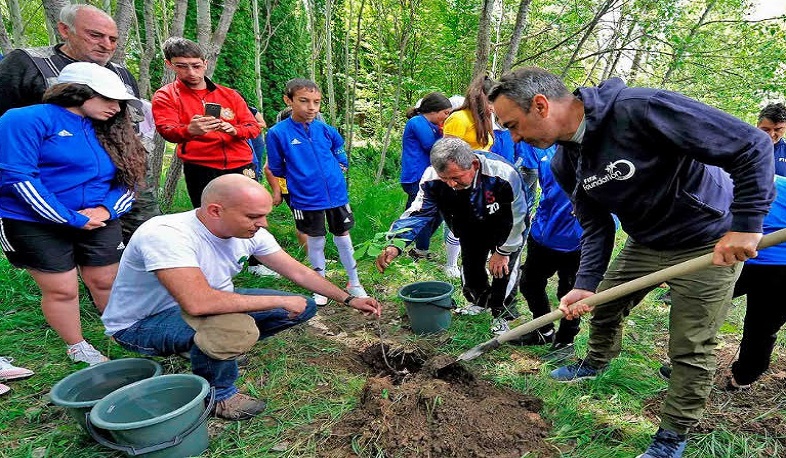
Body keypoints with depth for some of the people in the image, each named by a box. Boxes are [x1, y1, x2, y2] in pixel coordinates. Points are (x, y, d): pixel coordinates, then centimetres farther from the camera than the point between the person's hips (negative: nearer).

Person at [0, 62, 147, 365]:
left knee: (107, 282, 9)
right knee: (61, 289, 2)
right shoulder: (26, 120, -10)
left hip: (99, 223, 5)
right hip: (36, 223, -4)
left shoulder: (109, 130, 7)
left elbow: (129, 177, 8)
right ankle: (78, 350, 22)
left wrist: (107, 209, -11)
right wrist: (71, 219, -19)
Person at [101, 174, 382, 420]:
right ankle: (218, 395, -7)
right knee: (236, 328, -39)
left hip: (208, 307, 7)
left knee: (303, 307, -2)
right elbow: (198, 302, -44)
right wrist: (280, 301, -35)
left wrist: (348, 299, -5)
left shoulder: (250, 233, -12)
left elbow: (299, 272, -3)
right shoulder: (165, 235, -33)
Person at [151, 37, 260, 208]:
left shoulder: (229, 94, 13)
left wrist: (234, 130, -15)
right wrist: (189, 131, -33)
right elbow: (167, 131, -10)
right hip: (200, 170, -2)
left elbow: (254, 127, 8)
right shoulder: (165, 96, 6)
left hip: (241, 167, 2)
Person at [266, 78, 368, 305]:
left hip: (337, 194, 3)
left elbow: (339, 151, 18)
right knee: (315, 241, 12)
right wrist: (300, 177, 4)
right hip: (306, 199, -2)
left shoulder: (326, 130, -3)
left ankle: (354, 282, 30)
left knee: (343, 237, 13)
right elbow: (276, 168, -1)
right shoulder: (278, 133, -11)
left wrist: (339, 168, 7)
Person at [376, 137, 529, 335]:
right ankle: (481, 302, 42)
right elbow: (418, 213, -28)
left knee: (504, 267, -8)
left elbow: (517, 217, -27)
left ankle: (501, 314, 19)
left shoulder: (503, 174, -42)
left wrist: (503, 252, -16)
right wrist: (395, 244, -45)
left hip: (504, 228, -3)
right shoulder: (432, 178, -34)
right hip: (471, 228, 4)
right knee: (470, 264, 12)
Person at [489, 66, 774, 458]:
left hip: (710, 242, -6)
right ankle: (595, 364, 47)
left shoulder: (640, 110, -33)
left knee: (690, 349, 2)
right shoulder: (565, 164, -9)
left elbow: (752, 146, -27)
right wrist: (585, 283, -13)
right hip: (644, 242, 6)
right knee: (603, 306, 17)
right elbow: (596, 225, -3)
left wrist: (746, 224, -30)